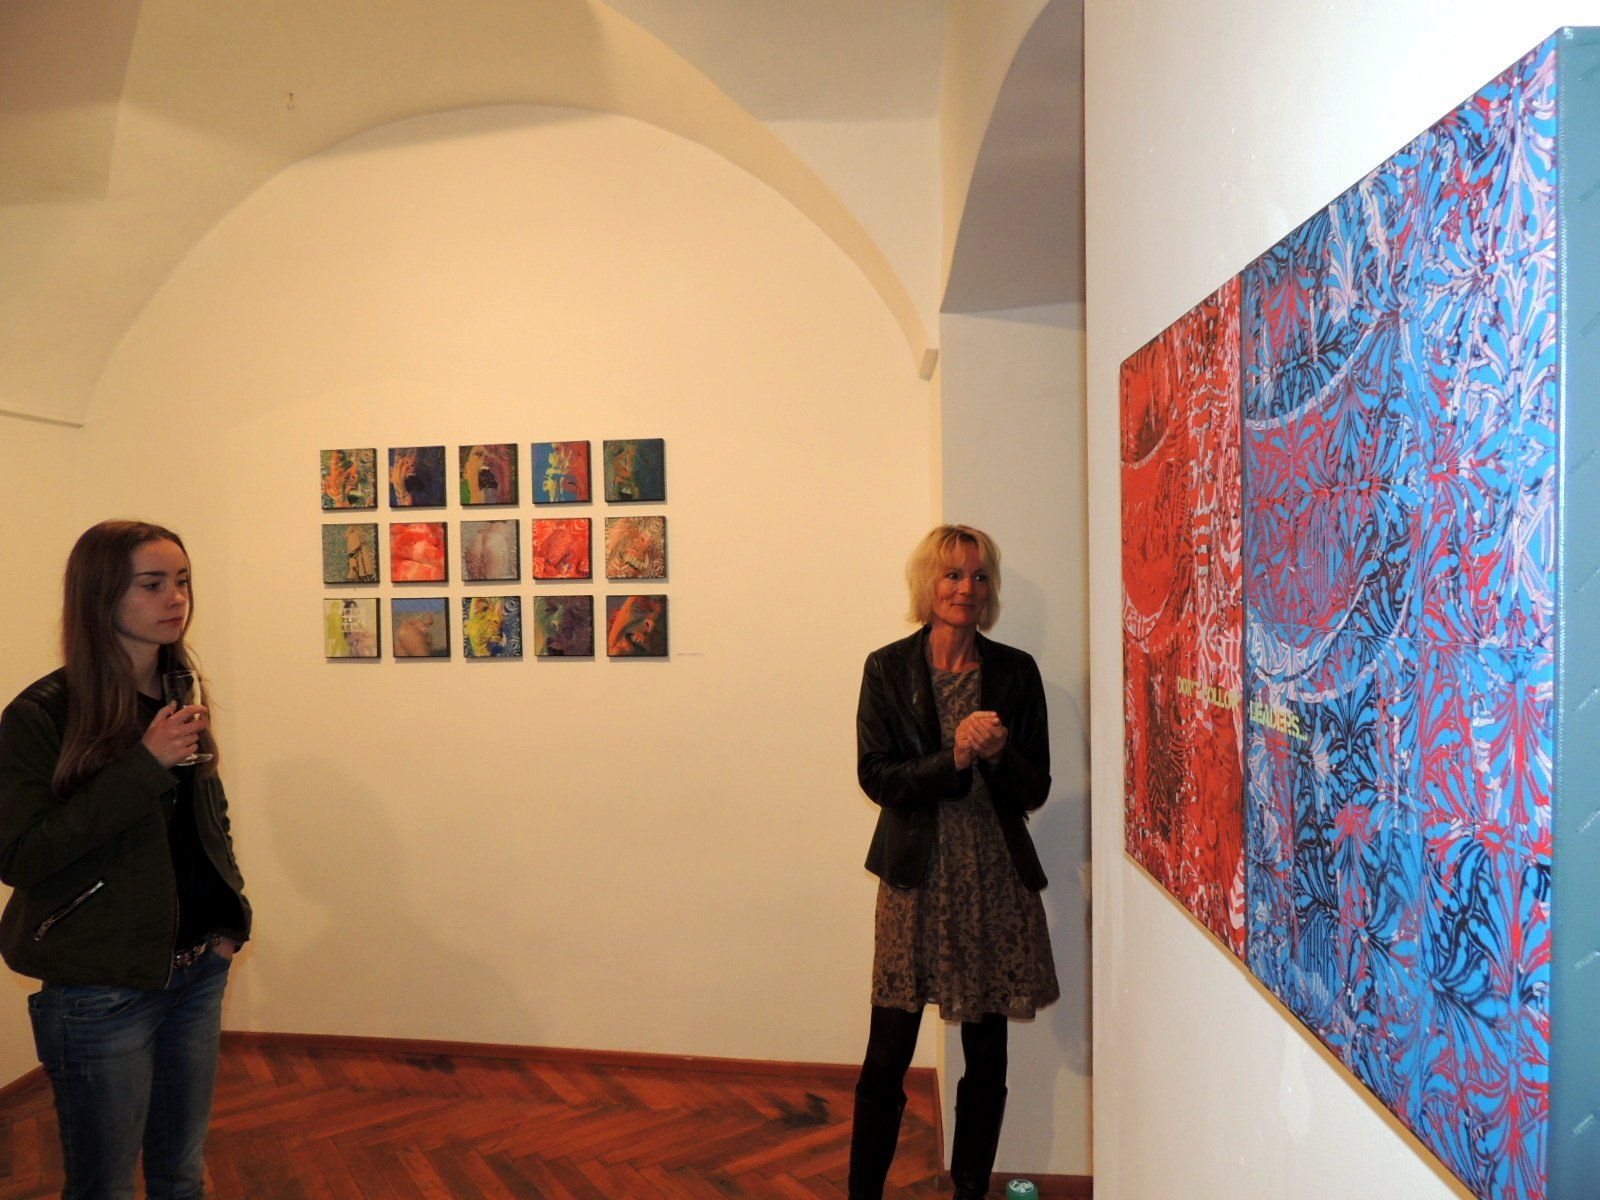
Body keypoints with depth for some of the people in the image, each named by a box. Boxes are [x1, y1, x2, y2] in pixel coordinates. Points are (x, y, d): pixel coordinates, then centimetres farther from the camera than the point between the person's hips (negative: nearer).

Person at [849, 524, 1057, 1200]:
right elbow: (875, 777, -6)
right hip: (917, 877, -2)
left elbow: (1035, 791, 2)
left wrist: (999, 753, -18)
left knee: (986, 1057, 11)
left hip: (996, 879, 2)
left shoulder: (1015, 672, 3)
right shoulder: (888, 669, -1)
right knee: (887, 1056, 2)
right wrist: (956, 757, -18)